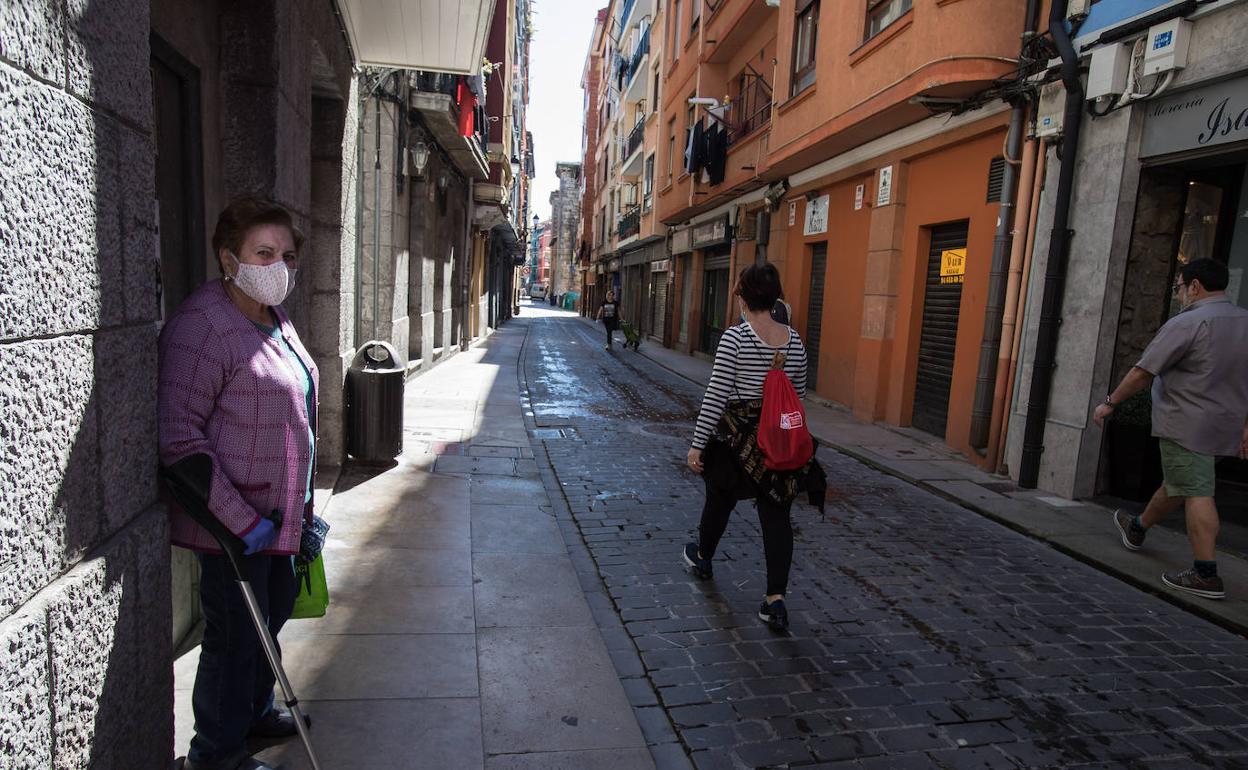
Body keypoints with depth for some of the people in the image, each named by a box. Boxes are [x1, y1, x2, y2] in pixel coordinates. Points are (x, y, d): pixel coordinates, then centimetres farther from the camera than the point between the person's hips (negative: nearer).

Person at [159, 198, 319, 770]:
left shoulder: (275, 319, 8)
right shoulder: (203, 327, -21)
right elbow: (179, 434, -23)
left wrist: (301, 501, 18)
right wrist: (241, 519, -23)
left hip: (275, 513, 9)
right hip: (231, 524, -9)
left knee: (273, 612, 22)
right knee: (236, 633, 6)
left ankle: (255, 713, 45)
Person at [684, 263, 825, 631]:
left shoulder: (735, 337, -15)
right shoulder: (794, 340, 2)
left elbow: (715, 395, -17)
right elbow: (799, 394, 11)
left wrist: (698, 444, -12)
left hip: (737, 437, -3)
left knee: (720, 500, 20)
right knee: (777, 516, 7)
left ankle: (702, 557, 45)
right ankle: (775, 599, 4)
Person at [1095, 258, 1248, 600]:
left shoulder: (1187, 323, -16)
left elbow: (1143, 372, -15)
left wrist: (1110, 402, -4)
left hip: (1187, 424, -8)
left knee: (1196, 494, -6)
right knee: (1177, 485, 22)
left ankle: (1206, 576, -6)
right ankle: (1137, 529, 43)